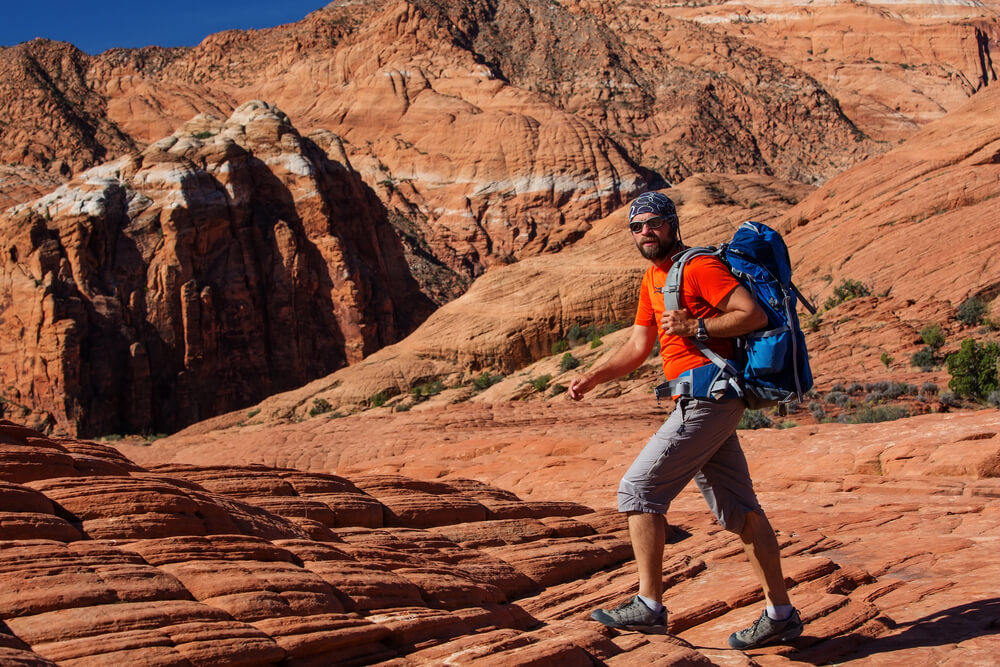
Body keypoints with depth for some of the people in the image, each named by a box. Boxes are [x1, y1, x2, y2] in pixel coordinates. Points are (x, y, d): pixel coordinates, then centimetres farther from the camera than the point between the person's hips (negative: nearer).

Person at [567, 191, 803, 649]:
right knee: (739, 511, 11)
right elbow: (638, 347, 20)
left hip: (708, 401, -10)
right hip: (701, 404, 10)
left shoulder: (699, 268, -8)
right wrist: (592, 378, 9)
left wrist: (695, 327, -20)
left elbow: (754, 315, -15)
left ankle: (649, 605, -4)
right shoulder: (652, 280, 20)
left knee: (638, 489, -9)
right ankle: (780, 614, 17)